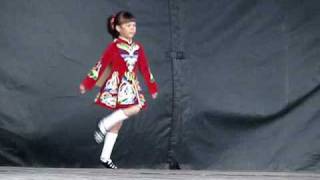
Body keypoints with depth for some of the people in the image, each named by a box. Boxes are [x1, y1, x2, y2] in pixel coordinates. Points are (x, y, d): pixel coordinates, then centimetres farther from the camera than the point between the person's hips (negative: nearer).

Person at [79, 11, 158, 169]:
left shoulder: (137, 47, 8)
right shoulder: (114, 47, -9)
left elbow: (145, 68, 15)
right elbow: (101, 65, -7)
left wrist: (152, 88, 19)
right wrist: (87, 84, -7)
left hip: (131, 86, 6)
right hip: (117, 85, -6)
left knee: (118, 122, 7)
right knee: (135, 108, -26)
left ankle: (105, 157, 11)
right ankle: (104, 125, -13)